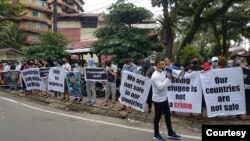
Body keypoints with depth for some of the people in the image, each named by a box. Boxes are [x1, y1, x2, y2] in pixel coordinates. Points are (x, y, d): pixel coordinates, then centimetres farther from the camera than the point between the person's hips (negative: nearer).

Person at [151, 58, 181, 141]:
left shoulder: (162, 73, 6)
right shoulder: (155, 75, -22)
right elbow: (160, 87, -30)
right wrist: (168, 78, -23)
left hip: (164, 98, 9)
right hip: (158, 100, -9)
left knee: (168, 115, 17)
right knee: (158, 117, 6)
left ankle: (170, 133, 33)